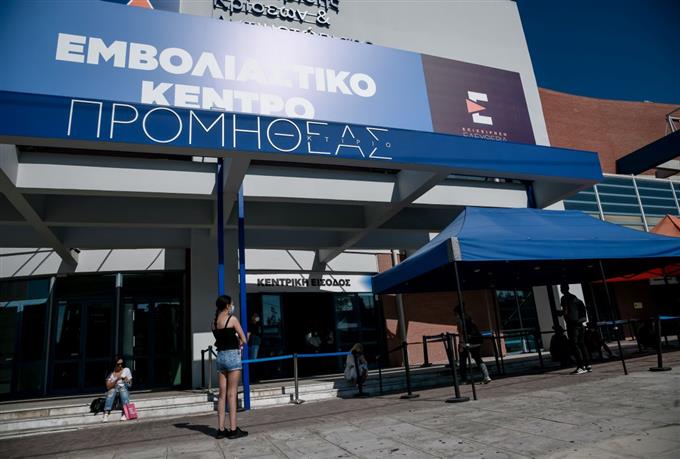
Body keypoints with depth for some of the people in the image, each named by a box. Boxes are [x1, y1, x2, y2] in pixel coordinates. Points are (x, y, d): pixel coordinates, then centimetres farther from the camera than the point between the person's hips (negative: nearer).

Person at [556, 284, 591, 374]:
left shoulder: (564, 298, -9)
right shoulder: (574, 297, 15)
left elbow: (565, 312, -16)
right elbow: (583, 307, 20)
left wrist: (558, 312, 2)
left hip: (572, 324, -8)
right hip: (580, 323, 8)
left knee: (574, 345, -6)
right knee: (582, 344, 13)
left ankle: (581, 367, -10)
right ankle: (588, 365, 14)